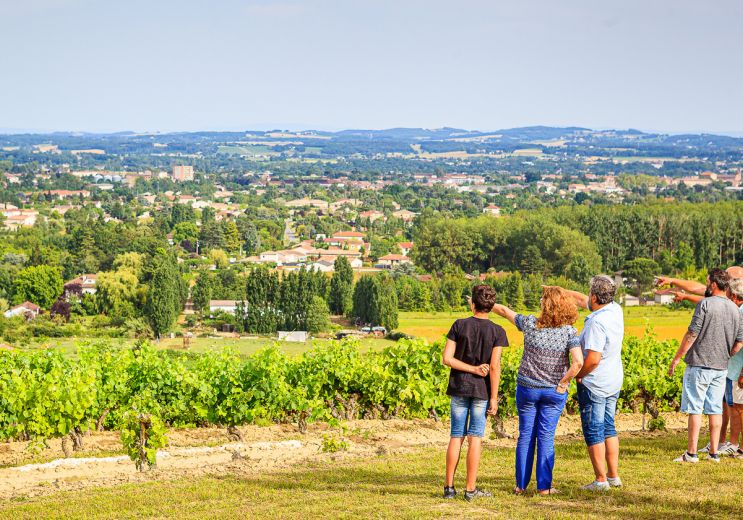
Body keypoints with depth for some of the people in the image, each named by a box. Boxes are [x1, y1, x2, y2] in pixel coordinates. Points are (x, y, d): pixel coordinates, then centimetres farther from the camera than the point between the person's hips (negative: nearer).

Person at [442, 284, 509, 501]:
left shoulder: (459, 325, -2)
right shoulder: (497, 332, -6)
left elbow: (447, 358, -8)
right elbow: (495, 367, -11)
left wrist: (473, 369, -5)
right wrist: (494, 398, -7)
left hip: (459, 387, 2)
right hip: (481, 389, -2)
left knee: (456, 436, 9)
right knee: (475, 438, 3)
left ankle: (449, 487, 10)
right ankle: (470, 489, 4)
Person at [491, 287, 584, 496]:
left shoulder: (530, 324, -8)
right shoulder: (569, 332, -12)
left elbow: (504, 310, 6)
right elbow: (578, 362, -24)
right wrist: (562, 384, -11)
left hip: (527, 388, 1)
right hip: (553, 392, -1)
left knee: (525, 435, 11)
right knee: (546, 437, 5)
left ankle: (521, 484, 16)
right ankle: (544, 486, 8)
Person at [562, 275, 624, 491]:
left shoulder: (596, 323, -25)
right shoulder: (615, 310, 2)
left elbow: (593, 359, -29)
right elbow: (582, 300, 16)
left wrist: (578, 374, -12)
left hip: (594, 384, -9)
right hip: (614, 382, 9)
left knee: (594, 432, 0)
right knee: (608, 428, 17)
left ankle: (601, 480, 4)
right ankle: (614, 476, 21)